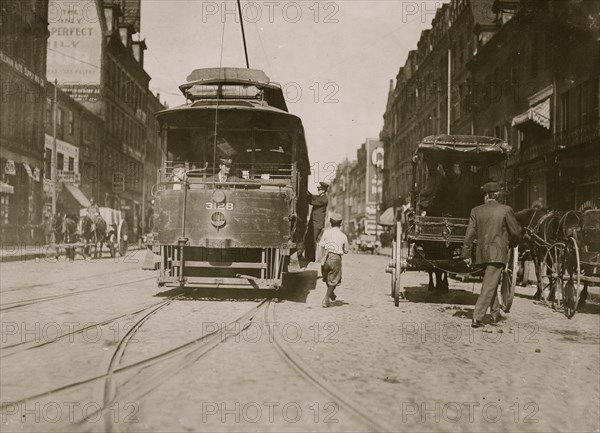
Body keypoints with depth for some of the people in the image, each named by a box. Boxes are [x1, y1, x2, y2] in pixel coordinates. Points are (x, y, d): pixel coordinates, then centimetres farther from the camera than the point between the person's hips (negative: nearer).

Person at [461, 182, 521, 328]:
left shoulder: (476, 211, 2)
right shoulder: (505, 210, -5)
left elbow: (470, 234, 1)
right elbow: (516, 232, 0)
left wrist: (466, 254, 6)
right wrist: (511, 244, 21)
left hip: (482, 253, 4)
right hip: (498, 253, -4)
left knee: (491, 283, 21)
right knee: (489, 286, -5)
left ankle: (495, 314, 31)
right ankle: (477, 317, -11)